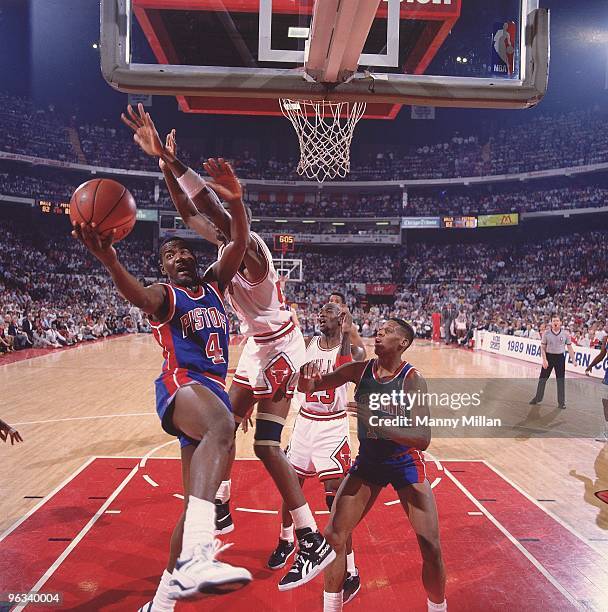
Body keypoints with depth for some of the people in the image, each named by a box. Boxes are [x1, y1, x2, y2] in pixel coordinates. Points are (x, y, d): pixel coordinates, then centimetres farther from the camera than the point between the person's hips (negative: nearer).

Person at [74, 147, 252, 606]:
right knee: (222, 426, -42)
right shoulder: (164, 295, 5)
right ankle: (194, 559, -56)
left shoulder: (214, 284, 20)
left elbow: (239, 242, 5)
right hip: (181, 385, -6)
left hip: (214, 390, 6)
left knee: (197, 504, 8)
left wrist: (236, 200, -14)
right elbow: (137, 295, -20)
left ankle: (162, 600, 23)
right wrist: (109, 260, -41)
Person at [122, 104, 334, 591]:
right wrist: (166, 164, -3)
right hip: (258, 348, 10)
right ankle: (221, 511, 32)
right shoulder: (227, 244, 4)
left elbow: (214, 209, -39)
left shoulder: (249, 245, -22)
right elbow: (190, 212, 7)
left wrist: (170, 158, -44)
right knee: (226, 423, 15)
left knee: (266, 444, -13)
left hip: (279, 349, -10)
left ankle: (314, 542, -6)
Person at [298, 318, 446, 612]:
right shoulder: (360, 369, -10)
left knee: (431, 548, -3)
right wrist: (308, 379, -32)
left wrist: (377, 423, -43)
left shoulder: (412, 379, -22)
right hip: (367, 462, 3)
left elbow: (422, 439, -30)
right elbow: (307, 388, -8)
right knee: (333, 537, -2)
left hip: (406, 464, -3)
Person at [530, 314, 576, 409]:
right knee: (542, 378, 6)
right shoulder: (546, 333, -5)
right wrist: (544, 359, -12)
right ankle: (538, 398, 22)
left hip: (560, 357, 0)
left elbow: (569, 347, 2)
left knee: (561, 380, 4)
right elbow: (543, 347, -2)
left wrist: (573, 360, -3)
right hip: (549, 356, 0)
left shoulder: (565, 334, -3)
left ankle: (561, 402, 14)